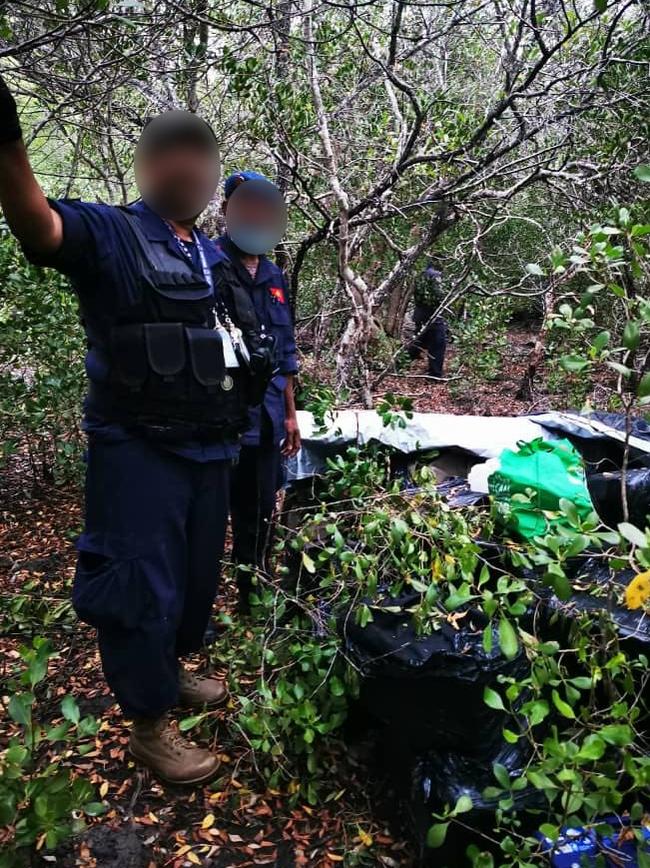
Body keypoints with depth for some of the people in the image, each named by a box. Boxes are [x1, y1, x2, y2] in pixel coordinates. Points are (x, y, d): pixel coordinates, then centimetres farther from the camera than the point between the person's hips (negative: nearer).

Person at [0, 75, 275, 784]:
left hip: (209, 448, 7)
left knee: (196, 573, 19)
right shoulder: (108, 234, -7)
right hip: (137, 451, -7)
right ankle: (148, 723, 20)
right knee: (141, 584, 1)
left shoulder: (214, 256, 14)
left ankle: (168, 669, 42)